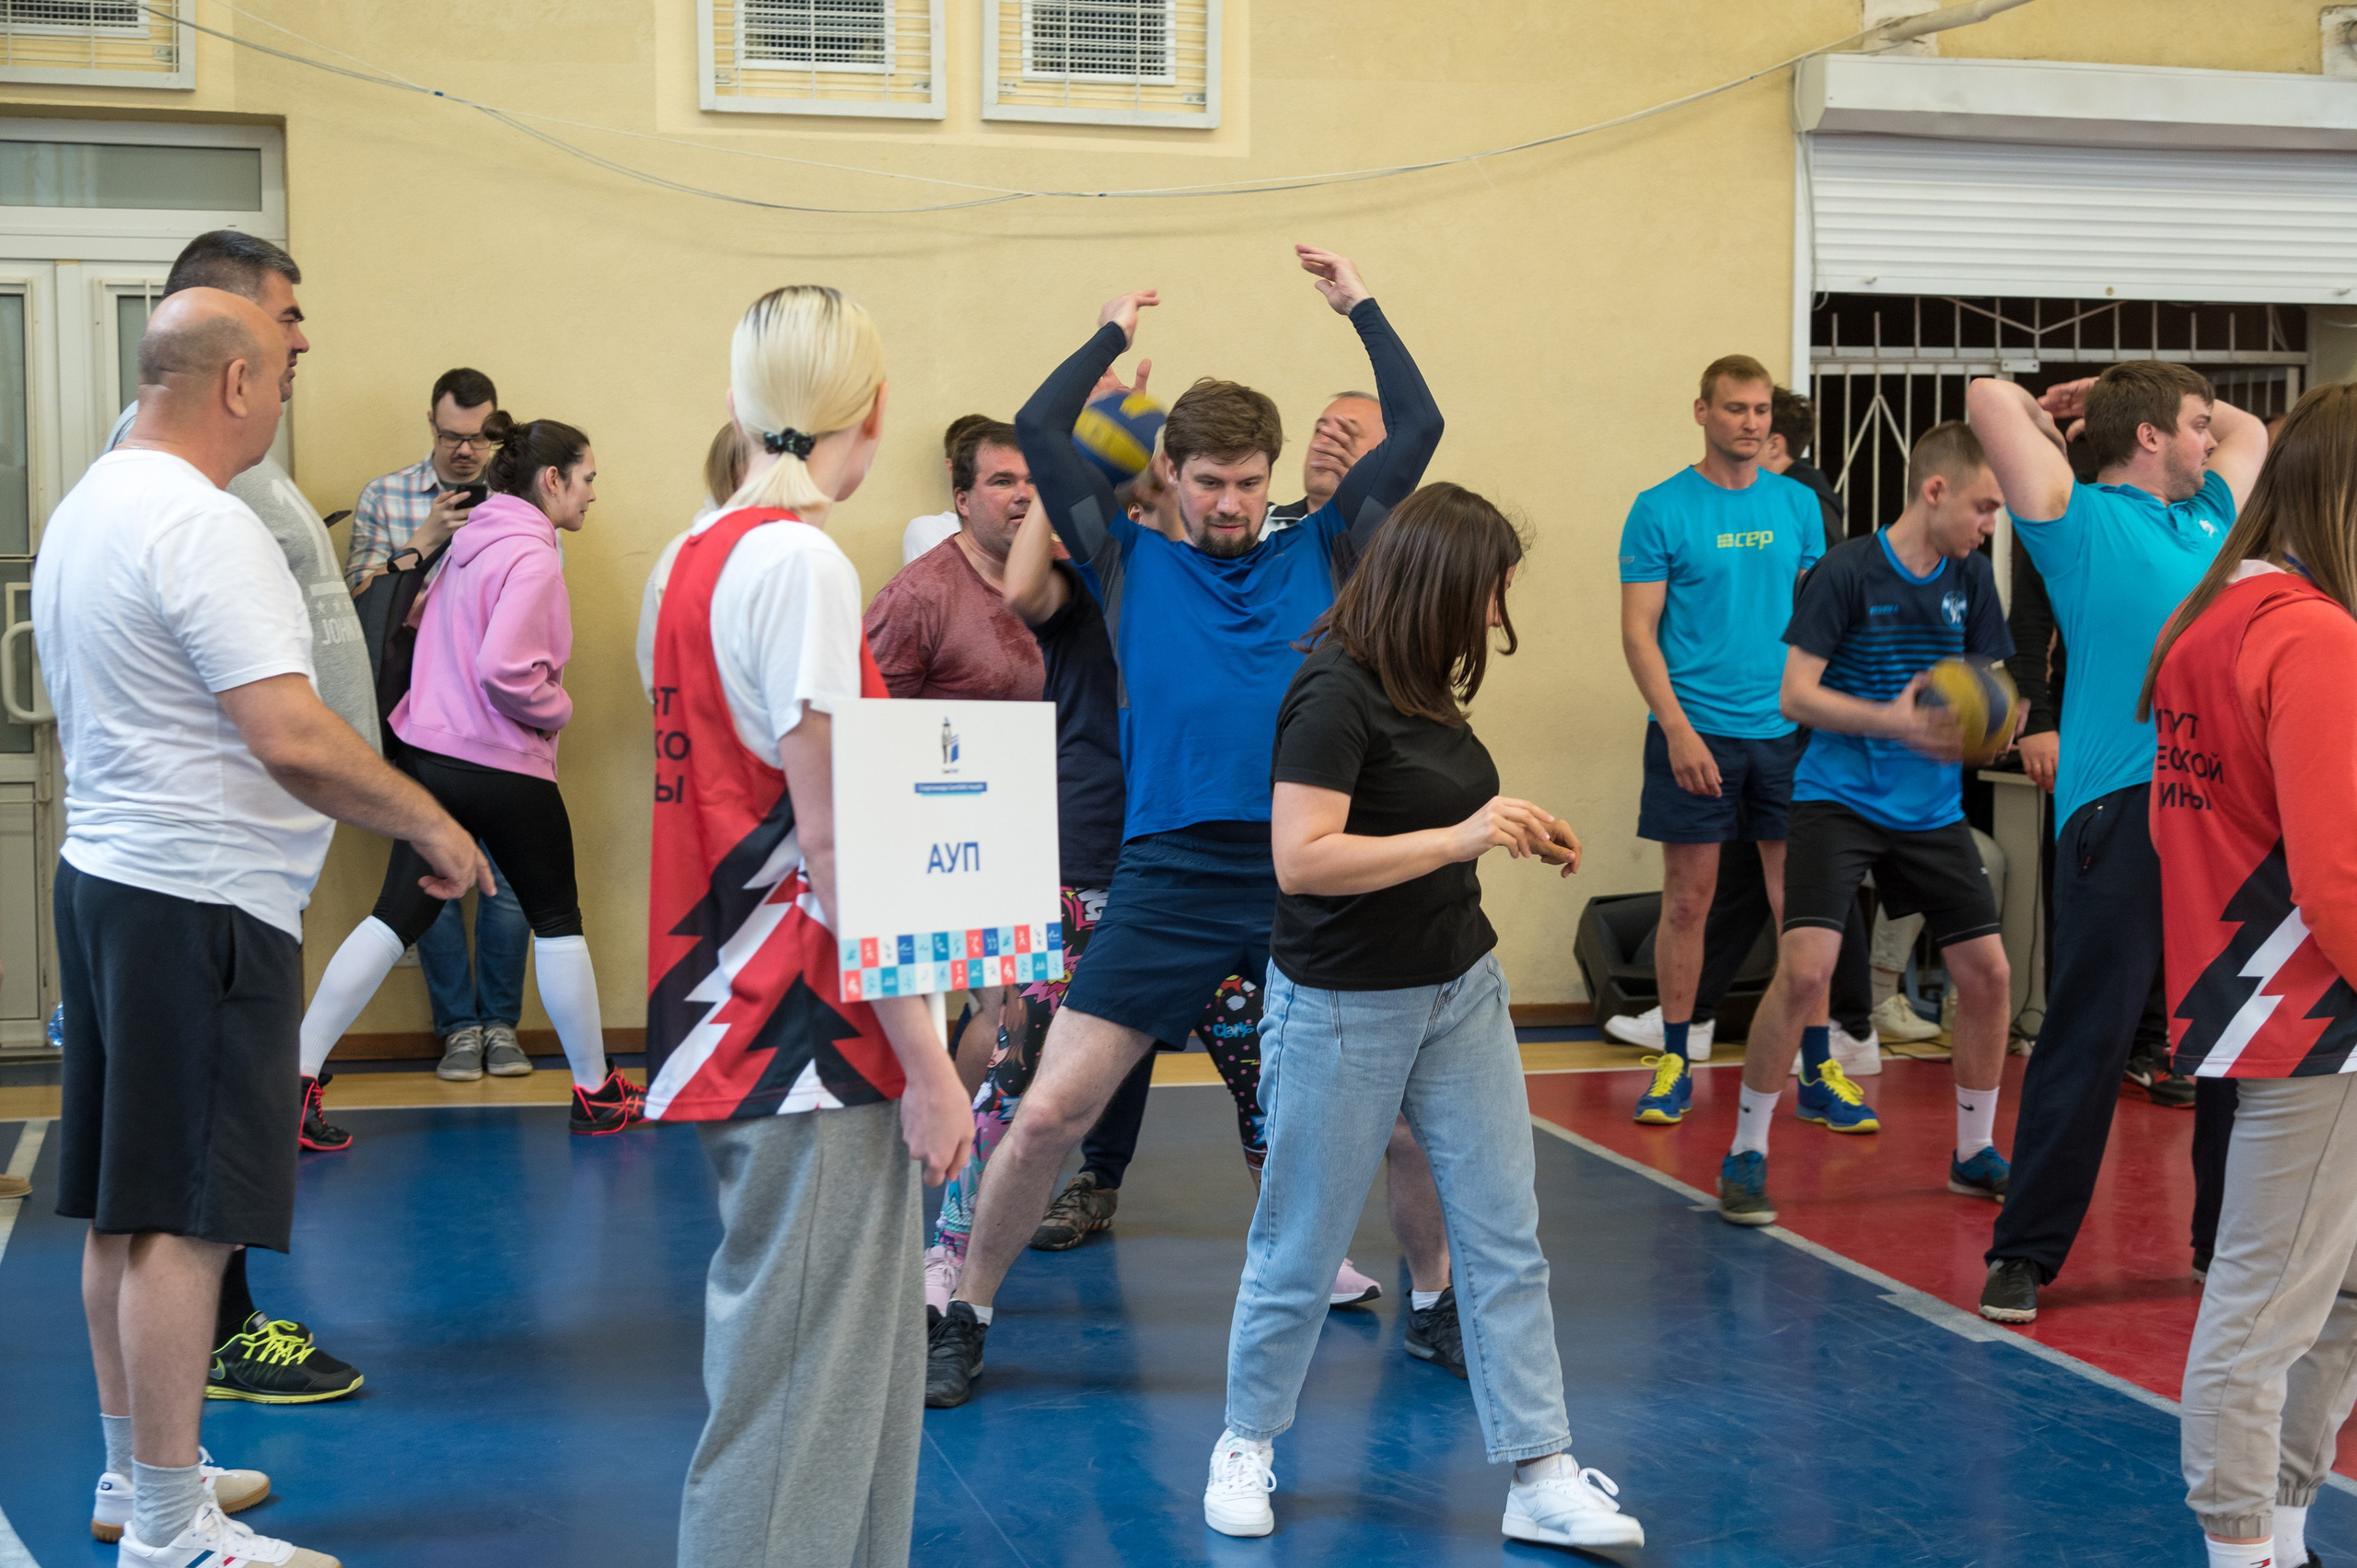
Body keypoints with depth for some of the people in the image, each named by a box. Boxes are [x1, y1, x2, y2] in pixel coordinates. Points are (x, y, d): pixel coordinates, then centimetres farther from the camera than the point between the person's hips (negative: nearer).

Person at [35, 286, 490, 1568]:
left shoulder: (85, 508, 13)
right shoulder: (204, 526, -18)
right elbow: (293, 739, -26)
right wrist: (428, 824, -13)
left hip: (103, 873, 10)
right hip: (199, 898, -10)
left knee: (125, 1207, 16)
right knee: (183, 1221, -4)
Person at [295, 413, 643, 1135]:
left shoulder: (472, 539, 12)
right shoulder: (531, 556, -16)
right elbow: (504, 670, -24)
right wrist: (556, 709, -9)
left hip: (430, 750, 8)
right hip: (505, 767, -8)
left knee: (397, 915, 5)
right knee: (557, 920, 8)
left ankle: (296, 1077, -2)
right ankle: (596, 1093, 19)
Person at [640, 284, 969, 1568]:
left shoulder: (700, 552, 11)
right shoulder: (801, 561, -15)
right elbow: (830, 849, -18)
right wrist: (925, 1058, -14)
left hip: (736, 1020, 9)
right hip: (807, 1042, -9)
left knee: (858, 1358, 17)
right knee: (797, 1385, -1)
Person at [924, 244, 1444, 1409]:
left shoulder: (1314, 555, 13)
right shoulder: (1132, 563, 11)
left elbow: (1417, 429, 12)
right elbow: (1037, 432, 3)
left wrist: (1359, 305, 14)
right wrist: (1114, 333, 13)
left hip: (1311, 879, 2)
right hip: (1167, 878, -1)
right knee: (1047, 1117, -5)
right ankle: (962, 1321, 15)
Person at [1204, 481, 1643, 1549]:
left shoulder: (1421, 687, 7)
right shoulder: (1334, 692, -18)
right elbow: (1300, 858, -26)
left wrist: (1515, 836, 8)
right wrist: (1461, 836, -25)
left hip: (1460, 990, 8)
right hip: (1345, 1009, -8)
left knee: (1506, 1240, 5)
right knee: (1301, 1248, 7)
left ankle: (1541, 1476, 10)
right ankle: (1247, 1446, 27)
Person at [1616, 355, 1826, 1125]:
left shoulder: (1798, 505, 9)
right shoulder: (1661, 509, -3)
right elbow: (1638, 633, -5)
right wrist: (1678, 728, -14)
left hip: (1788, 728, 3)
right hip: (1697, 730, -3)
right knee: (1688, 900, 3)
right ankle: (1674, 1063, 14)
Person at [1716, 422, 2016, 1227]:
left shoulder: (1970, 577, 5)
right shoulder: (1847, 572, -12)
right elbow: (1796, 694, -17)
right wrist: (1892, 721, -29)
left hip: (1932, 809, 6)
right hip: (1838, 795, -6)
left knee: (1987, 972, 5)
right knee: (1804, 967, -19)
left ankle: (1975, 1153, 25)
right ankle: (1745, 1155, -3)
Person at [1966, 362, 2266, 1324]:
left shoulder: (2211, 518, 21)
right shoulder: (2079, 521, 2)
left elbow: (2251, 431, 39)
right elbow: (1988, 398, -7)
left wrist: (2105, 393, 30)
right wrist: (2046, 416, 15)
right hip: (2120, 811, -7)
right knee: (2088, 1038, -5)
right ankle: (2025, 1253, 4)